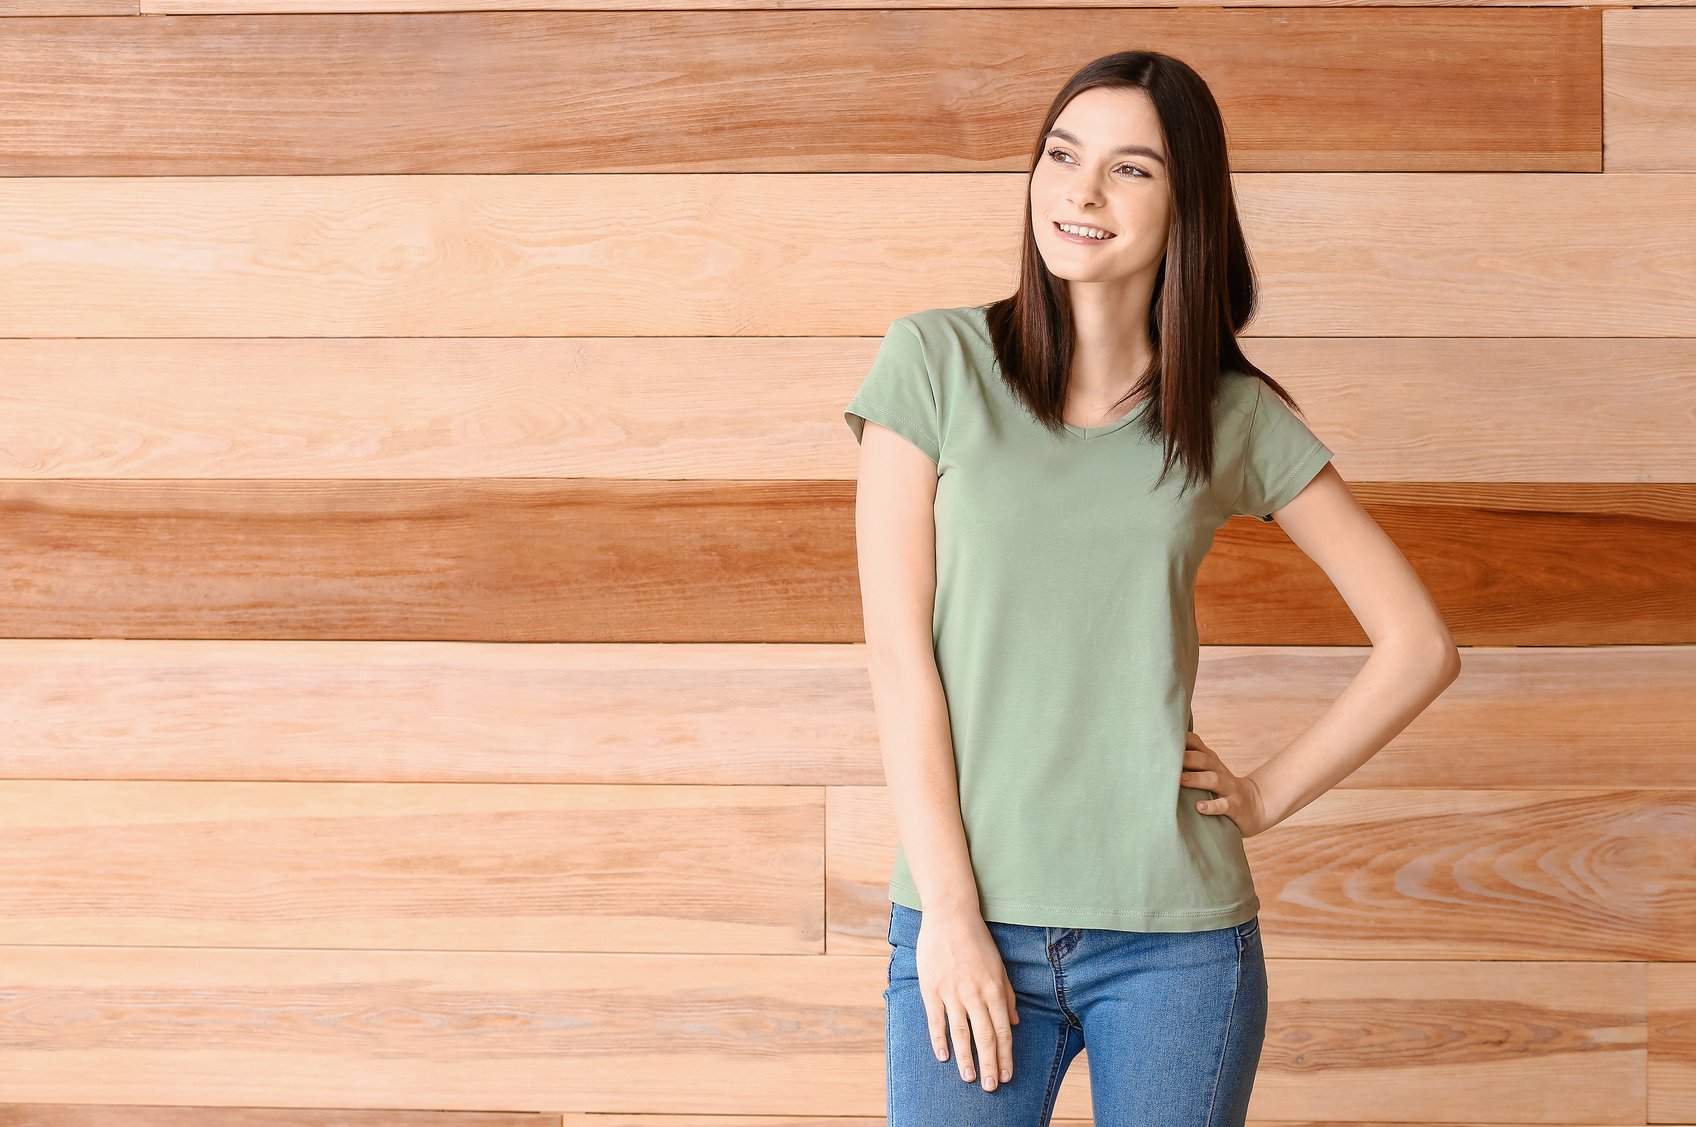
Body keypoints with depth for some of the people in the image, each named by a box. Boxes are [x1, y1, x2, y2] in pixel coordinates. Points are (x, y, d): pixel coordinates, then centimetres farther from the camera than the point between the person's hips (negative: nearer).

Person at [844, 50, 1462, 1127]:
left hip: (1179, 935, 1)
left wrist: (1268, 793, 1)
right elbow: (899, 652, -4)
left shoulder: (1238, 418, 4)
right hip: (970, 917, -1)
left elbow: (1421, 644, 10)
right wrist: (949, 913, -9)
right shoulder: (936, 361, 0)